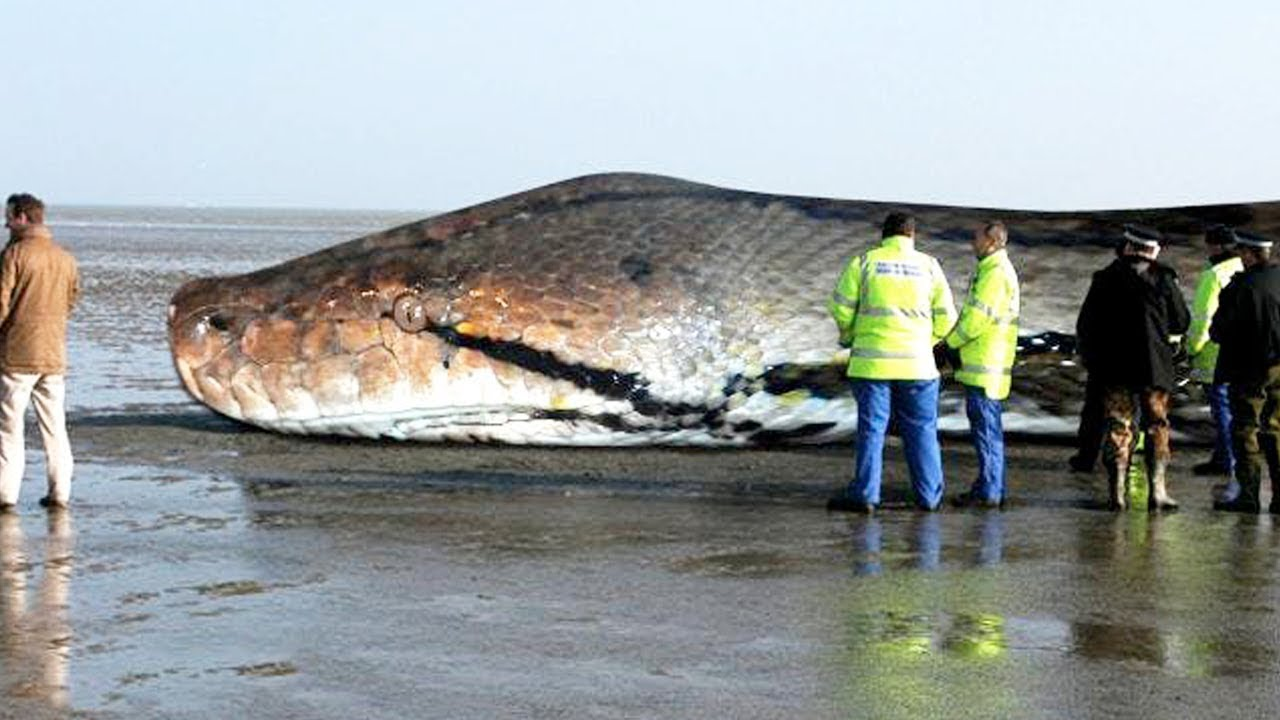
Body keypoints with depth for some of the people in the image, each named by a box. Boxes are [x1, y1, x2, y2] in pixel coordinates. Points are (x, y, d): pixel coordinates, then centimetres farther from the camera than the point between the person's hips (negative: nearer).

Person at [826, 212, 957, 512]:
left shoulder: (864, 263, 1)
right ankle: (929, 495, 12)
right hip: (917, 362, 1)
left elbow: (841, 307, 0)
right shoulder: (928, 266, 5)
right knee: (921, 430, 9)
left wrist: (849, 337, 19)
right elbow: (946, 317, 5)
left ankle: (865, 494, 0)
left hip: (872, 360, -1)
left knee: (871, 428, 3)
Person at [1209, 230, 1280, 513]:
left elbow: (1220, 328, -11)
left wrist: (1215, 332, 9)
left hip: (1249, 368, -6)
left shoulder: (1243, 286, -16)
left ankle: (1248, 495, -2)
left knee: (1246, 429, 0)